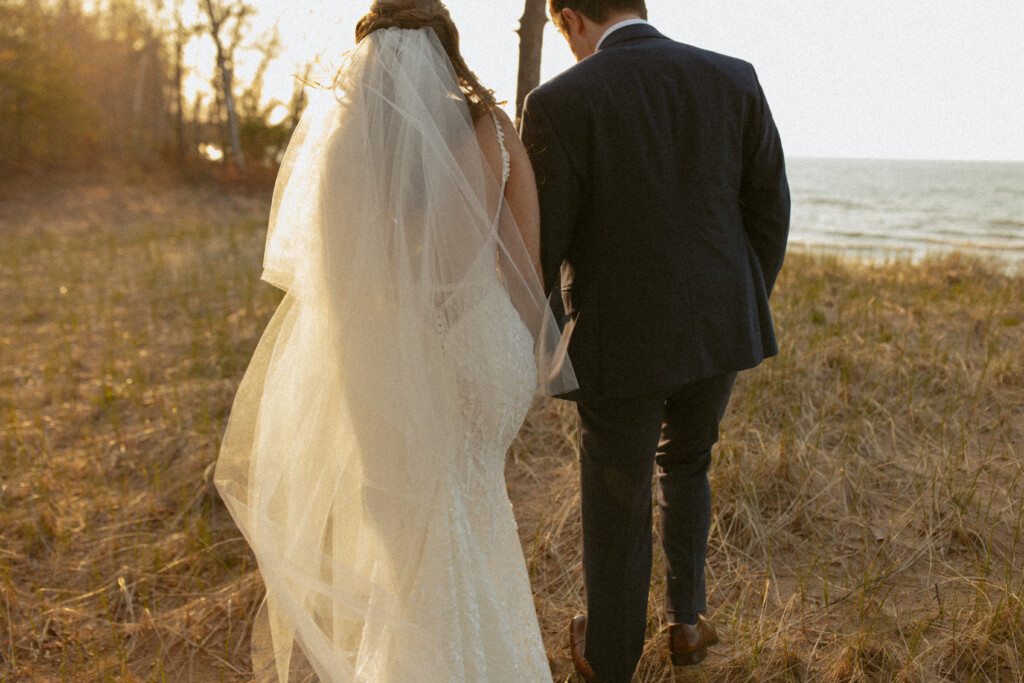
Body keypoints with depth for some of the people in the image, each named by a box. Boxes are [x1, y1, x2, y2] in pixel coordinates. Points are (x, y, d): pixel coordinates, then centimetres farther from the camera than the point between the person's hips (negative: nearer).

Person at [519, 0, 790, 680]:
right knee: (685, 464, 30)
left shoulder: (561, 103, -14)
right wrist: (747, 305, 16)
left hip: (621, 341, -4)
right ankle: (686, 618, 37)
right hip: (719, 328, 4)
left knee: (616, 503, 15)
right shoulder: (734, 80, -1)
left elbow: (539, 245, -12)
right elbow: (768, 208, 3)